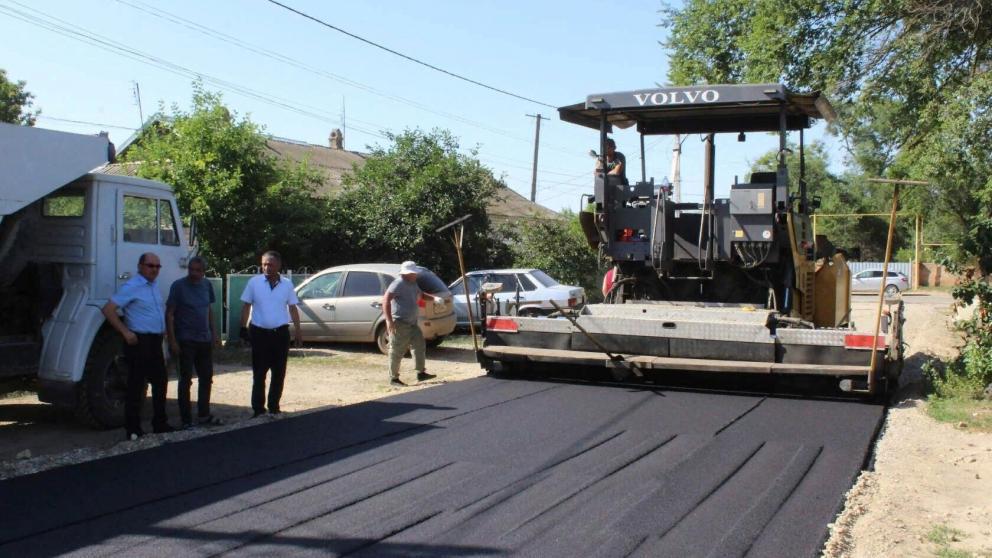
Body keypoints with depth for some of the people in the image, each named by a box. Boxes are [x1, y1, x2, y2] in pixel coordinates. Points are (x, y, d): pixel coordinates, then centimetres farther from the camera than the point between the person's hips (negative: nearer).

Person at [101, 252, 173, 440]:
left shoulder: (154, 285, 14)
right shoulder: (131, 287, -12)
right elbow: (108, 310, -18)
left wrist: (164, 330, 16)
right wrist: (126, 332, -19)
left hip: (155, 342, 9)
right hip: (139, 341, -9)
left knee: (160, 382, 14)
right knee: (136, 385, -3)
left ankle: (160, 424, 25)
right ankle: (133, 430, 3)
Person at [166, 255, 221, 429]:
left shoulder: (206, 285, 7)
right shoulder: (179, 286, -10)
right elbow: (169, 314, -11)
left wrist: (214, 333, 12)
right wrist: (172, 340, -16)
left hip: (205, 340, 6)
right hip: (186, 341, -6)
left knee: (206, 377, 14)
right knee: (186, 380, 1)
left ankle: (204, 415, 28)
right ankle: (186, 420, 8)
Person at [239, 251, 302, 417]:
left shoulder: (287, 284, 3)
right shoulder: (254, 282, -2)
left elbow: (293, 309, 9)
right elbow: (246, 306, 4)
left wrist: (298, 332, 6)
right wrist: (243, 328, -2)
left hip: (280, 333, 2)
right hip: (259, 333, -2)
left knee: (279, 374, 9)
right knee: (259, 374, 0)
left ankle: (274, 408, 20)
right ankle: (258, 410, 6)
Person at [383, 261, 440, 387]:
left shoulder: (413, 284, 14)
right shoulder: (399, 283, -15)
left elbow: (420, 294, 33)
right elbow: (386, 299, -24)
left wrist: (433, 298, 14)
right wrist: (389, 320, -30)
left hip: (412, 323, 9)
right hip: (400, 323, -9)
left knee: (419, 346, 7)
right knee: (397, 352, -1)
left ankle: (421, 373, 14)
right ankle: (393, 378, 7)